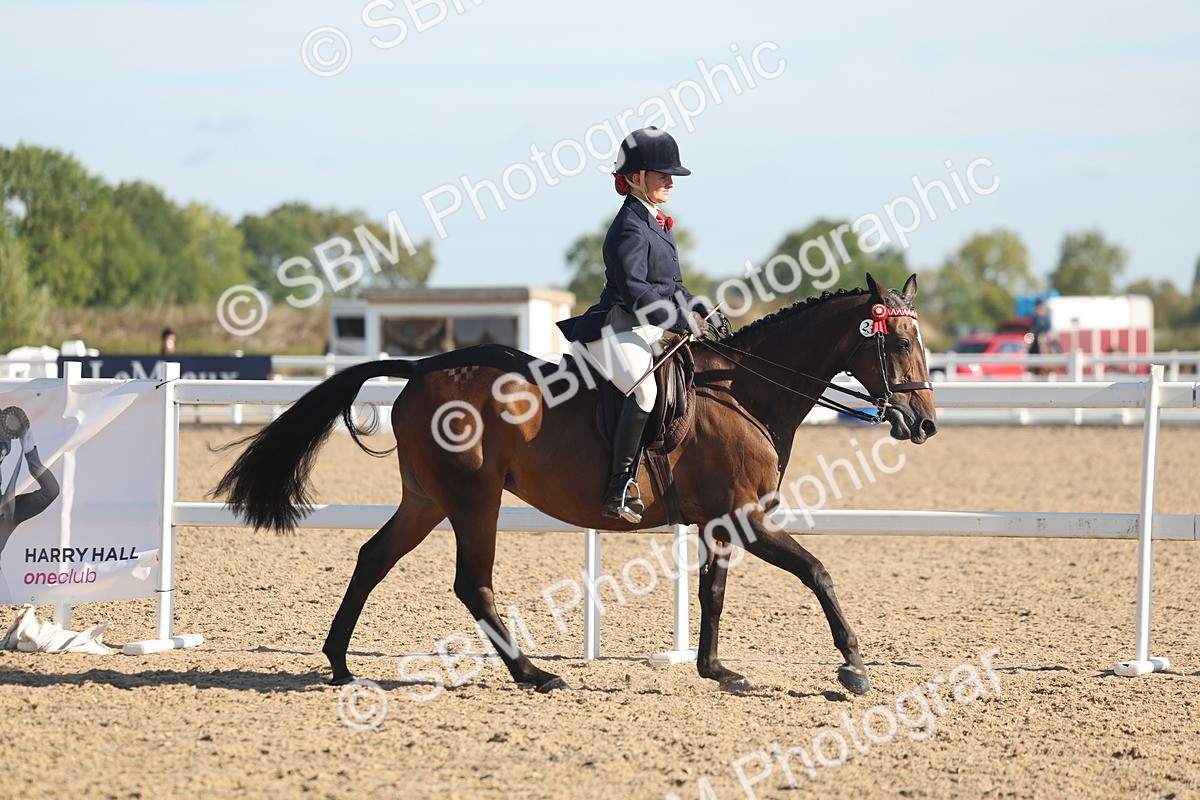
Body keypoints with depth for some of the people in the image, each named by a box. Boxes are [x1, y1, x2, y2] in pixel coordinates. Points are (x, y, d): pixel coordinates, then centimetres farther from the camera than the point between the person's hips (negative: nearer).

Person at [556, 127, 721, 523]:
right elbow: (636, 294, -22)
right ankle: (620, 488, -34)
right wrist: (684, 321, -22)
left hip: (651, 333, 11)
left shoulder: (657, 224, 19)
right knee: (644, 388, -35)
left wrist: (698, 310, 7)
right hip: (618, 333, -11)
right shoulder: (630, 228, -12)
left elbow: (671, 285, 25)